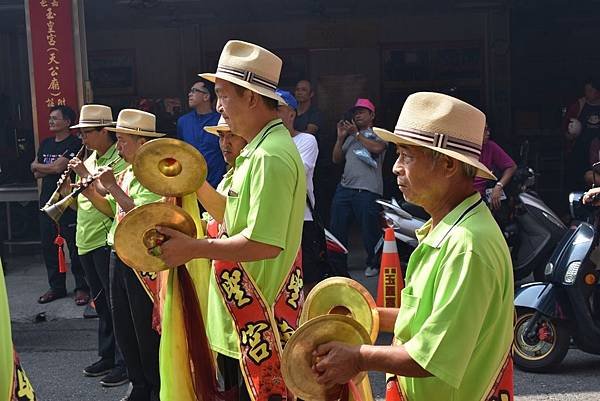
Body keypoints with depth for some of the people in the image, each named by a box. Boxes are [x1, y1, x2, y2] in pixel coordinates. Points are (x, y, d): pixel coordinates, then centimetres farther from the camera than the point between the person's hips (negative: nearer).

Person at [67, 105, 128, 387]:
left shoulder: (120, 160, -12)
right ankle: (107, 356, 28)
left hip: (107, 240, -9)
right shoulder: (90, 160, 15)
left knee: (115, 303, -2)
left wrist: (87, 175, -18)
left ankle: (124, 364, 7)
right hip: (87, 240, 9)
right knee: (101, 302, 17)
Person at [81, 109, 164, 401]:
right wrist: (91, 192, 4)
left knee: (147, 330, 2)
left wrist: (112, 187, -23)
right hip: (119, 256, 9)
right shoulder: (125, 173, 12)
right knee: (123, 327, 15)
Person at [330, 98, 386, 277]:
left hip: (367, 191, -6)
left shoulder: (379, 134, 7)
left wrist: (357, 133, -5)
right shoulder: (350, 137, 23)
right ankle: (337, 267, 16)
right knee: (336, 230, 6)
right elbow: (337, 159, 20)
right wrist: (340, 137, 9)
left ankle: (373, 264, 18)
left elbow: (377, 148, -15)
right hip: (344, 188, 6)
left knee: (369, 230, 0)